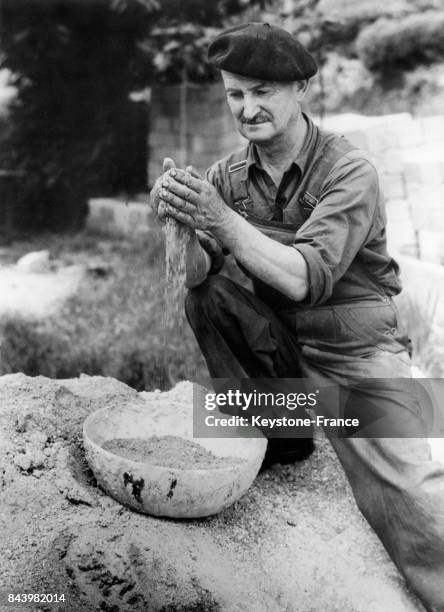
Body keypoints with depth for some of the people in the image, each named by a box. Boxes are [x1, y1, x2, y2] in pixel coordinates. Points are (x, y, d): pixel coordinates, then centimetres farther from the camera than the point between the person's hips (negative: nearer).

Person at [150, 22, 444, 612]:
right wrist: (181, 221, -28)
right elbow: (194, 274, -8)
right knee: (202, 296, -18)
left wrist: (222, 220, -32)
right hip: (279, 342, 5)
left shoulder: (350, 170, -13)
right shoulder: (229, 174, 1)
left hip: (356, 350, -4)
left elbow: (306, 280, -24)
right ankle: (276, 431, -1)